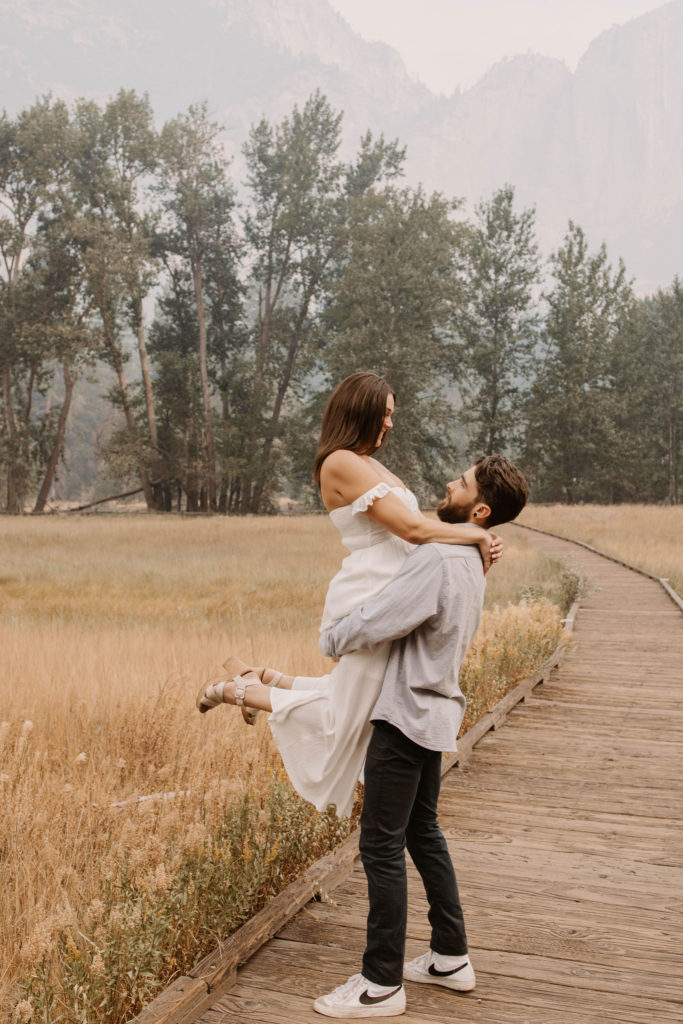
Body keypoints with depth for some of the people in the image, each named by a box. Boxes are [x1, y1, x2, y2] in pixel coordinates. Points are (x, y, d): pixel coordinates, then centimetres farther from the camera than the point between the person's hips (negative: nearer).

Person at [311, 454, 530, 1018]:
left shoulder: (439, 560, -22)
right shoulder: (470, 560, 9)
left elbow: (372, 624, -23)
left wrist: (329, 639, -4)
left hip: (407, 717, -10)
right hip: (432, 712, 10)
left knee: (382, 846, -1)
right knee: (423, 833, 20)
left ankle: (382, 984, 10)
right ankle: (451, 957, 31)